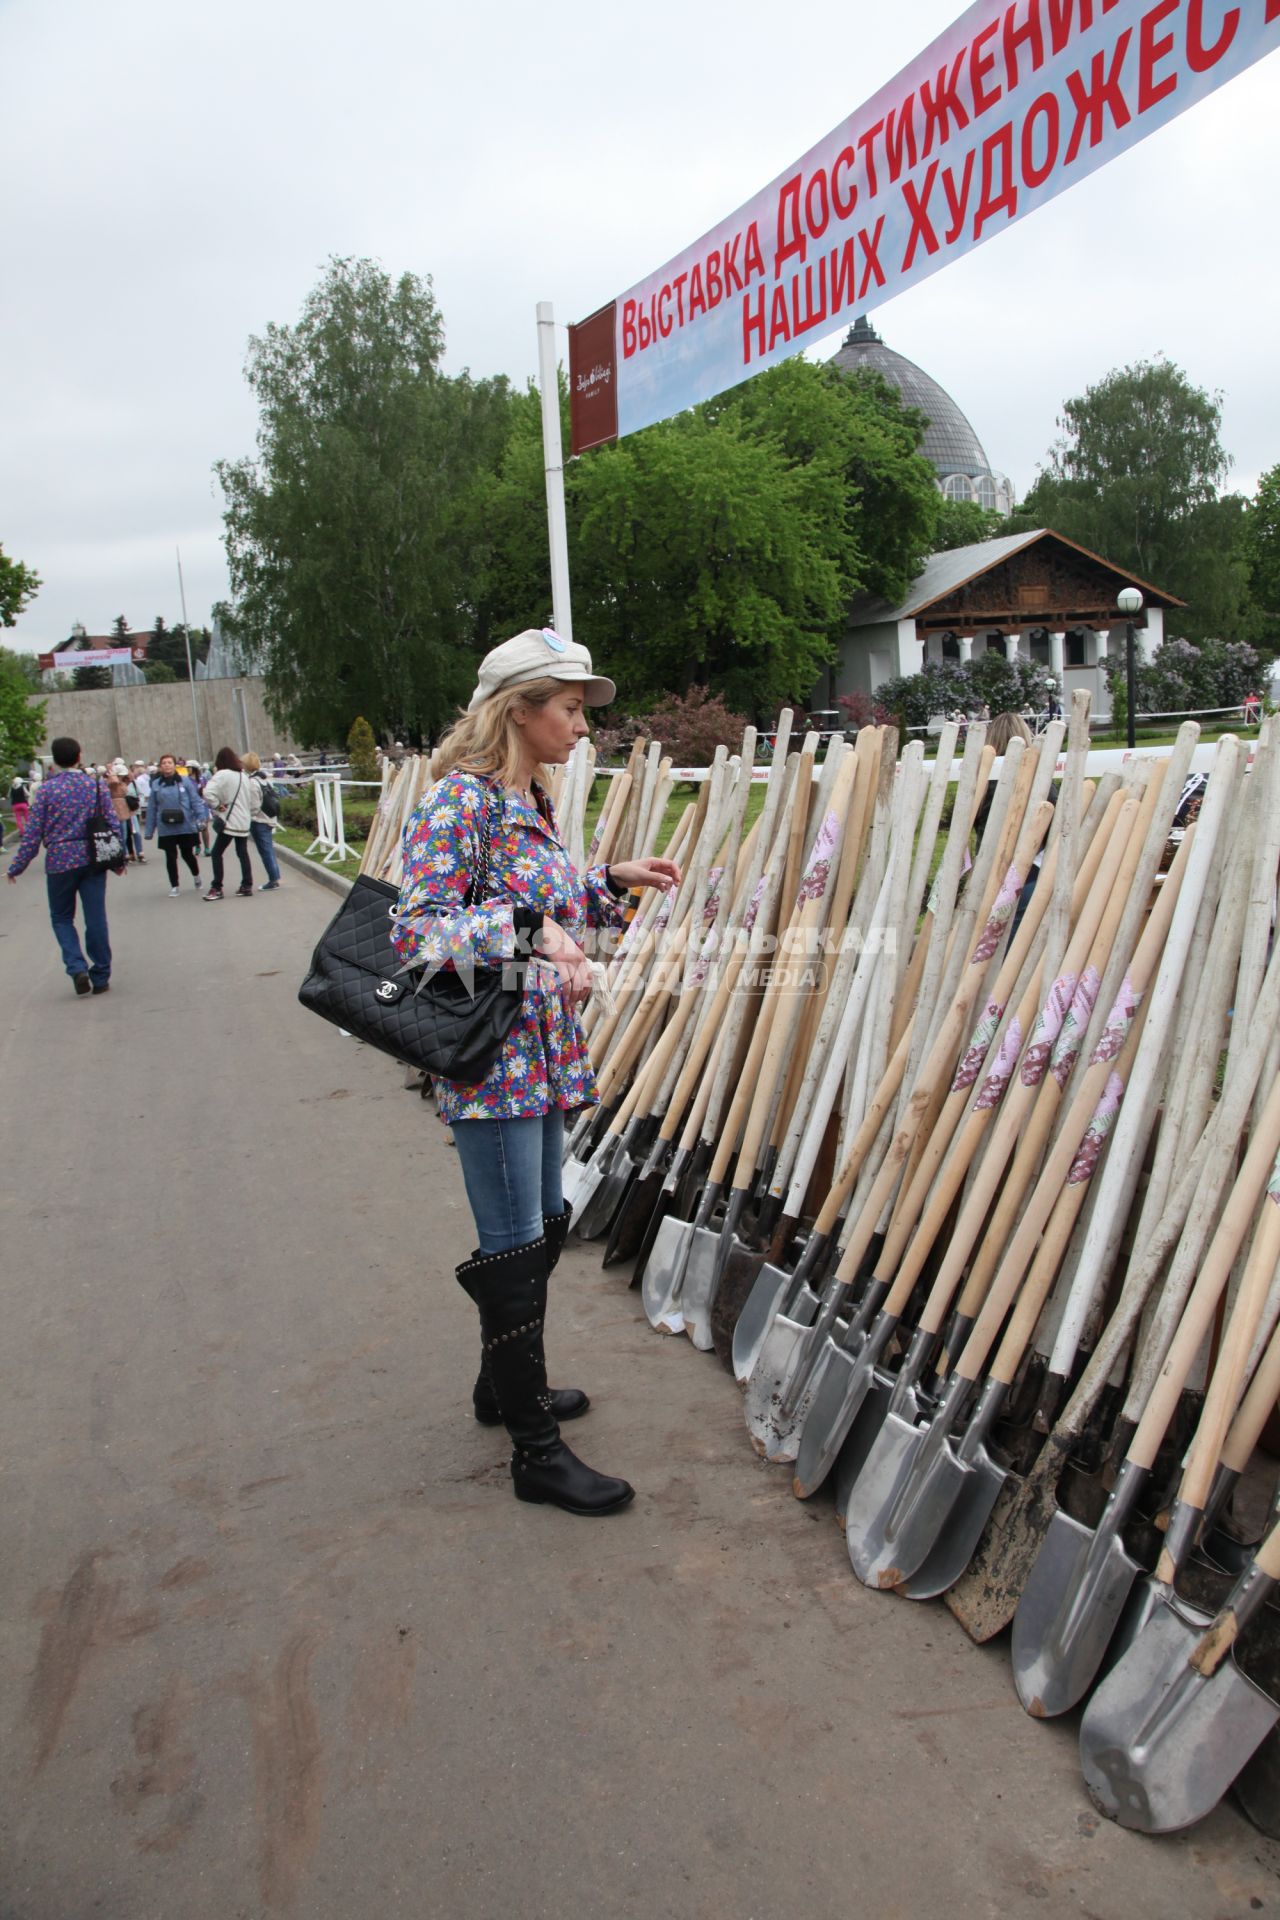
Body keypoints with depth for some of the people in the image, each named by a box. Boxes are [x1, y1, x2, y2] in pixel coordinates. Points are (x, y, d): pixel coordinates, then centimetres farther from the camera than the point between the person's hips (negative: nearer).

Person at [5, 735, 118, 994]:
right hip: (93, 859, 2)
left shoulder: (47, 789, -5)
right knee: (96, 919, 6)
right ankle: (100, 977, 10)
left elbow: (33, 833, -5)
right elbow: (112, 822, 2)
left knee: (62, 917, 14)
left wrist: (17, 867, 3)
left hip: (59, 861, -1)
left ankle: (77, 967, -5)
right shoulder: (96, 784, 1)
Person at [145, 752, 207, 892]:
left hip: (185, 826, -1)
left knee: (187, 854, 10)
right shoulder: (156, 785, 2)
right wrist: (149, 830, 5)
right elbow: (152, 808, 4)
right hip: (166, 829, 1)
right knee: (170, 857, 5)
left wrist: (200, 818, -14)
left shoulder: (185, 781, -4)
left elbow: (195, 800, -4)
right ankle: (174, 886, 18)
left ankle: (196, 875, 39)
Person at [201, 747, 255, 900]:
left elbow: (208, 793, -24)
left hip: (229, 821, -6)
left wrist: (217, 806, -12)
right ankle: (247, 886, 12)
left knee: (217, 853, 0)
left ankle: (217, 888, -4)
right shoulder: (244, 775, 10)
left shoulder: (222, 775, -12)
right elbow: (252, 800, 16)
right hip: (244, 821, 6)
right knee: (243, 853, 13)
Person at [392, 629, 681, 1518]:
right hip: (493, 1064, -10)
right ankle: (536, 1449, 14)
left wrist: (610, 881, 15)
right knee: (514, 1251, 1)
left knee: (540, 1228, 21)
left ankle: (506, 1384, 41)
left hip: (543, 1056, 10)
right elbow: (415, 930, -24)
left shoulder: (532, 802, 13)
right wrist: (528, 930, -33)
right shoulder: (458, 803, -16)